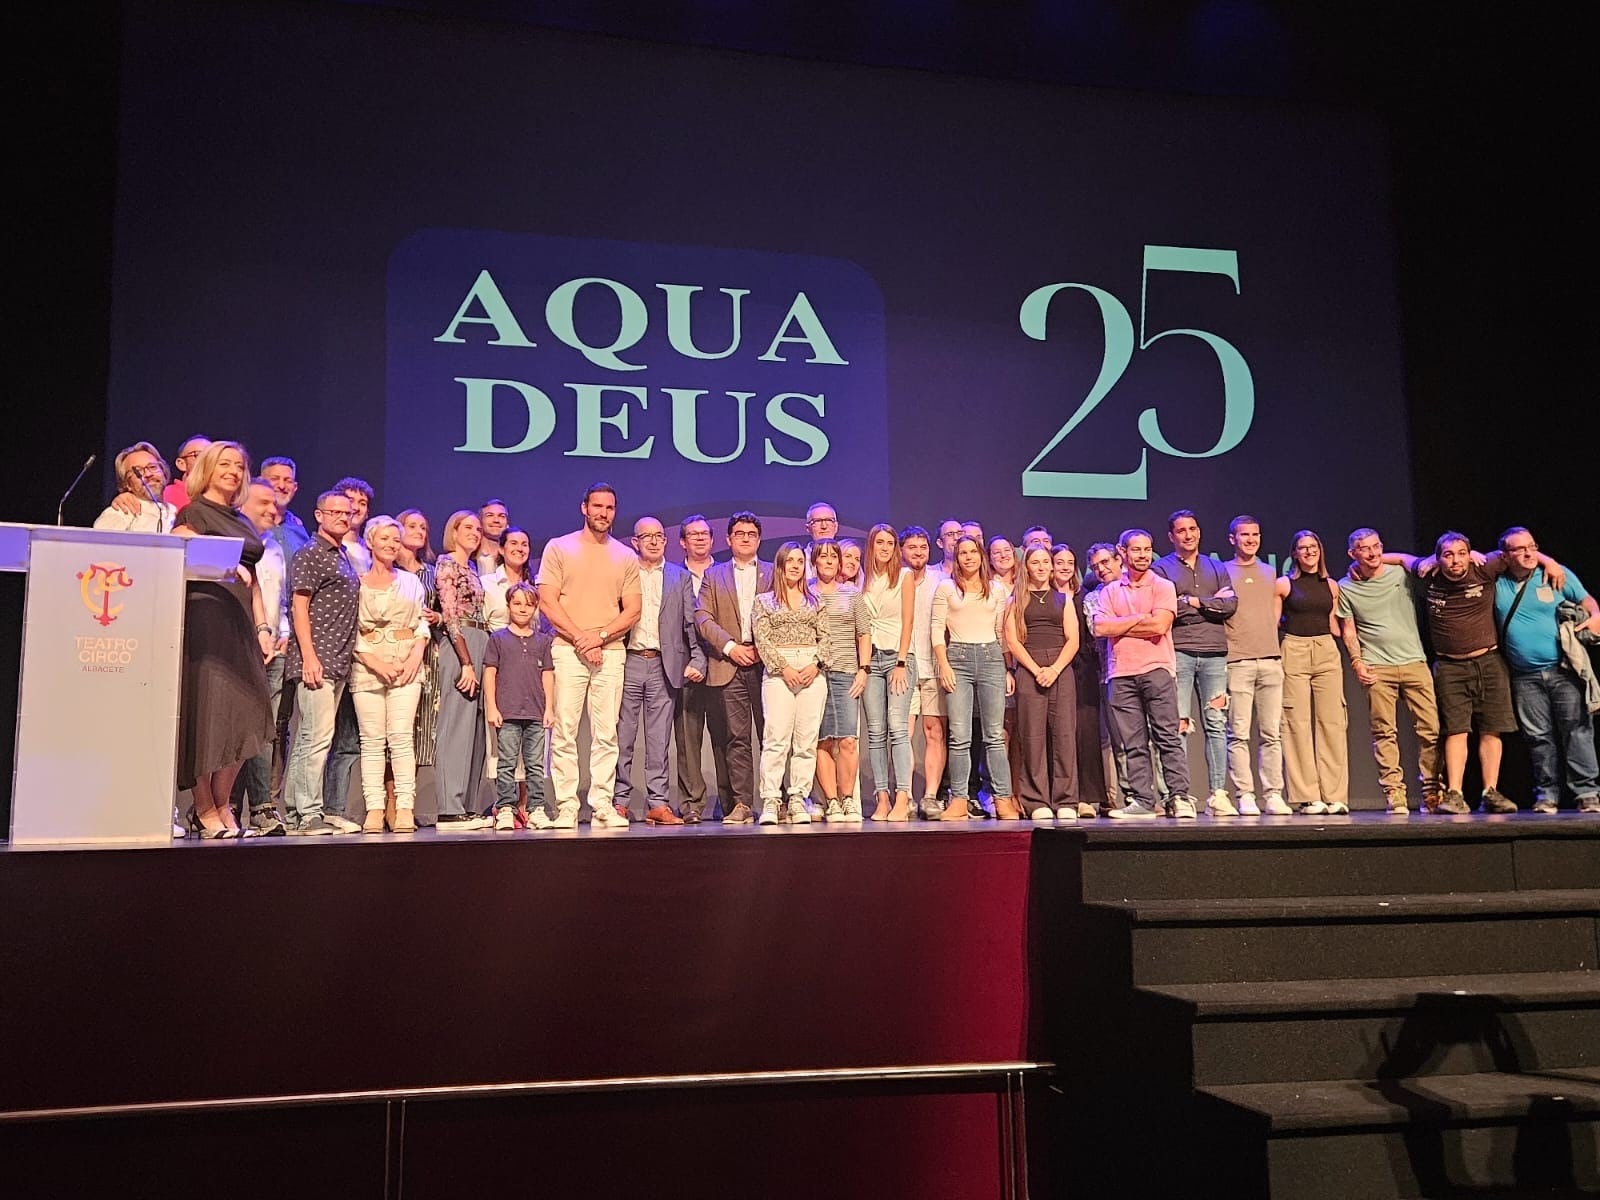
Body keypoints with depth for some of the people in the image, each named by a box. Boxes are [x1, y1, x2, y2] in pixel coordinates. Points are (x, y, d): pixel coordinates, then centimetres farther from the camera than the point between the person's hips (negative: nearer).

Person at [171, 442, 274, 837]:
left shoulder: (242, 523, 22)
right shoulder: (193, 512, 2)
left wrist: (263, 626, 14)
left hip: (240, 622, 7)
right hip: (205, 616, -7)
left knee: (242, 716, 1)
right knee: (208, 713, -7)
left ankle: (221, 806, 9)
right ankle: (204, 809, -1)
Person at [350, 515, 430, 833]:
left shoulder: (411, 581, 16)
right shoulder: (356, 581, 8)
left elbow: (422, 624, 12)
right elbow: (350, 629, 2)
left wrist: (416, 655, -5)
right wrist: (375, 661, -10)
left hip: (406, 665, 1)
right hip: (367, 665, -1)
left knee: (402, 736, -8)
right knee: (372, 739, -3)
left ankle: (404, 808, -10)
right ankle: (374, 808, -3)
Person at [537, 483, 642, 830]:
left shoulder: (626, 557, 13)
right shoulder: (558, 548, 7)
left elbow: (632, 610, 7)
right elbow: (547, 603, -1)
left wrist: (600, 636, -8)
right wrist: (580, 639, -9)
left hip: (611, 652, 2)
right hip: (567, 650, -2)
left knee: (606, 734, 1)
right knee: (564, 733, -6)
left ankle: (603, 807, 3)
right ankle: (566, 808, -4)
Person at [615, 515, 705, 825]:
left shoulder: (680, 577, 12)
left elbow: (691, 622, 9)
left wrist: (697, 659, -2)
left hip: (664, 665, 1)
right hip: (627, 662, -1)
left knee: (659, 740, 3)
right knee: (622, 736, 1)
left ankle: (658, 803, 6)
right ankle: (618, 802, 7)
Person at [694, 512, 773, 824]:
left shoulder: (774, 573, 13)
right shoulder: (714, 576, 15)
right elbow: (703, 618, 5)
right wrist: (730, 647, -7)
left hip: (767, 662, 0)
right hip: (730, 666, 0)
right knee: (737, 739, -1)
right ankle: (741, 805, 0)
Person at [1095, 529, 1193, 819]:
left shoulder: (1163, 587, 6)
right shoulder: (1110, 591, 15)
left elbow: (1159, 625, -10)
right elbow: (1100, 628, 0)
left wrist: (1119, 626, -1)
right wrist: (1139, 618, -4)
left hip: (1156, 670, -3)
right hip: (1121, 675, 3)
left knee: (1168, 737, -7)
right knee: (1133, 744, 3)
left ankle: (1179, 797, -6)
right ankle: (1142, 801, 6)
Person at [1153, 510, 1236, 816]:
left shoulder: (1216, 568, 20)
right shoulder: (1161, 568, 9)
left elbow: (1230, 604, 6)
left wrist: (1194, 602, -2)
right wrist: (1212, 602, -1)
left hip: (1214, 653, 3)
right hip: (1178, 652, -3)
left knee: (1216, 724, 0)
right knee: (1178, 725, -7)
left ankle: (1217, 794, 1)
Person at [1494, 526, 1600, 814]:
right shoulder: (1496, 582, 6)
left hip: (1564, 671, -2)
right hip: (1525, 678, 2)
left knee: (1577, 731, -5)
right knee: (1539, 737, 3)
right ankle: (1547, 794, 9)